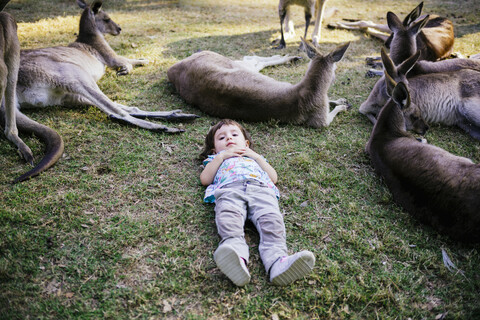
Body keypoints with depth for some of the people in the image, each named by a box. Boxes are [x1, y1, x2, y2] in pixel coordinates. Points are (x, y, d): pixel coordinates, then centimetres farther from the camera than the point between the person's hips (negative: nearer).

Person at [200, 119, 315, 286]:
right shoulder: (216, 159, 42)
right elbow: (205, 179, 20)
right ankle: (237, 255, -61)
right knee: (229, 218, -37)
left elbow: (273, 177, 27)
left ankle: (277, 261, -53)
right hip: (229, 190, -1)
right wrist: (222, 156, 16)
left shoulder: (254, 157, 44)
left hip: (261, 189, 2)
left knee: (272, 219, -32)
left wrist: (255, 156, 20)